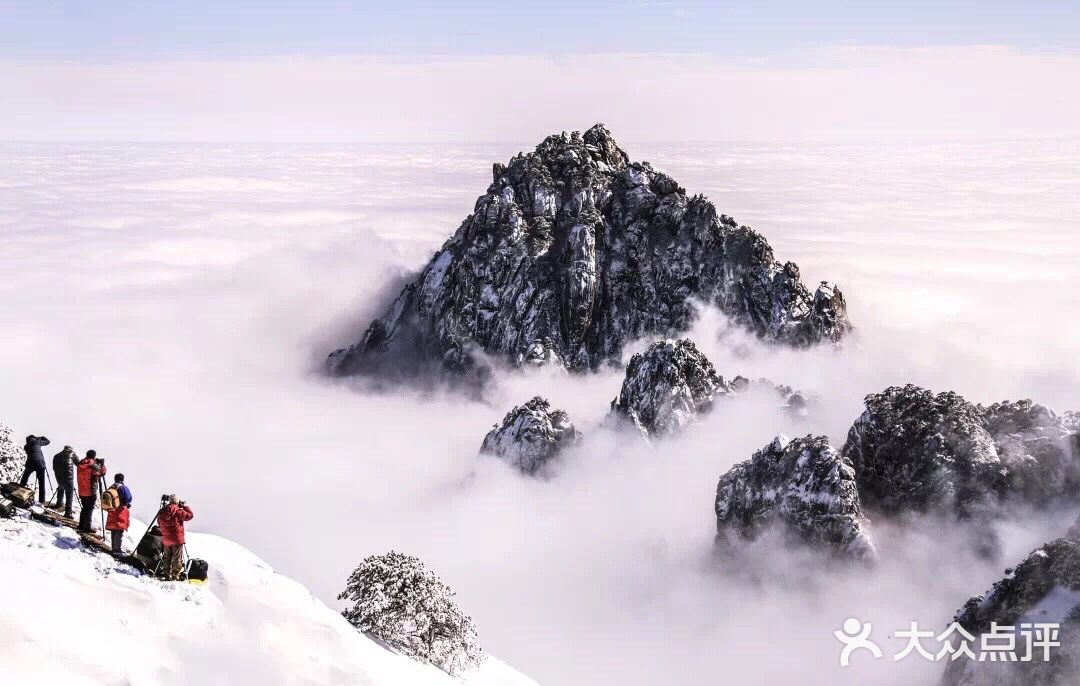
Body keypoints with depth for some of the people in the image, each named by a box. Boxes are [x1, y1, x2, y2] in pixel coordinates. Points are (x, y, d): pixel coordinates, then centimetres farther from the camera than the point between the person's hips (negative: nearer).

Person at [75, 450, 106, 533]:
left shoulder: (80, 464, 3)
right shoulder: (93, 465, -18)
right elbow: (102, 472, -11)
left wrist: (97, 463, 9)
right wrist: (102, 464, 3)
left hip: (81, 491, 7)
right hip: (90, 491, -7)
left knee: (85, 508, 19)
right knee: (89, 509, 2)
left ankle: (81, 526, 23)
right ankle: (87, 527, 2)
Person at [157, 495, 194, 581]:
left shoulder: (161, 512, 4)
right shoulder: (178, 511, -14)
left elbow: (160, 525, 15)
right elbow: (190, 515, -6)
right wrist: (184, 506, 4)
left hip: (165, 540, 5)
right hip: (177, 540, -5)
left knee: (167, 558, 15)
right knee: (177, 559, 1)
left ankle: (167, 576, 16)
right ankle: (175, 577, -2)